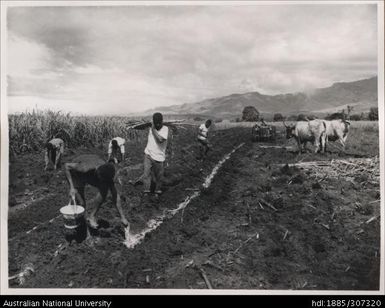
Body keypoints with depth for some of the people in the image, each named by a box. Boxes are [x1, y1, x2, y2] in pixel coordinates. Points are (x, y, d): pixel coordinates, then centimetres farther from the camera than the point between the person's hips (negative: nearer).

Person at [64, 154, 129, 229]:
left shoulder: (110, 174, -33)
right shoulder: (86, 168, -44)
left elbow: (116, 196, -30)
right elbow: (66, 165, -30)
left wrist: (122, 216, -34)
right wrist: (72, 187, -36)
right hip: (78, 172, -3)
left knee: (104, 191, -23)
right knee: (81, 203, -13)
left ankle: (92, 216, -5)